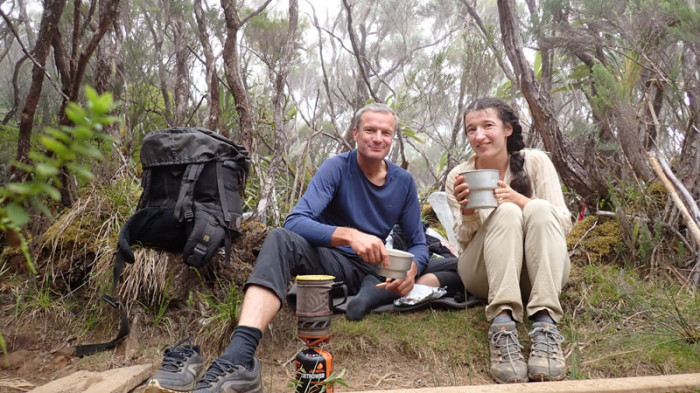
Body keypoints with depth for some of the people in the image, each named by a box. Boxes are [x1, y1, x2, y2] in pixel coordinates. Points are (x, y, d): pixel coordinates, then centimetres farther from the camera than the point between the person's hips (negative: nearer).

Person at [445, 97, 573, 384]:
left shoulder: (535, 161, -4)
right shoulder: (458, 177, -3)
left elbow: (563, 225, -9)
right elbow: (466, 244, -3)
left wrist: (521, 199, -27)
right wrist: (467, 214, -24)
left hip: (539, 271, 1)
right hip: (486, 275, 0)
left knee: (540, 210, -28)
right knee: (506, 213, -29)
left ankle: (544, 327, -41)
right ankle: (502, 327, -43)